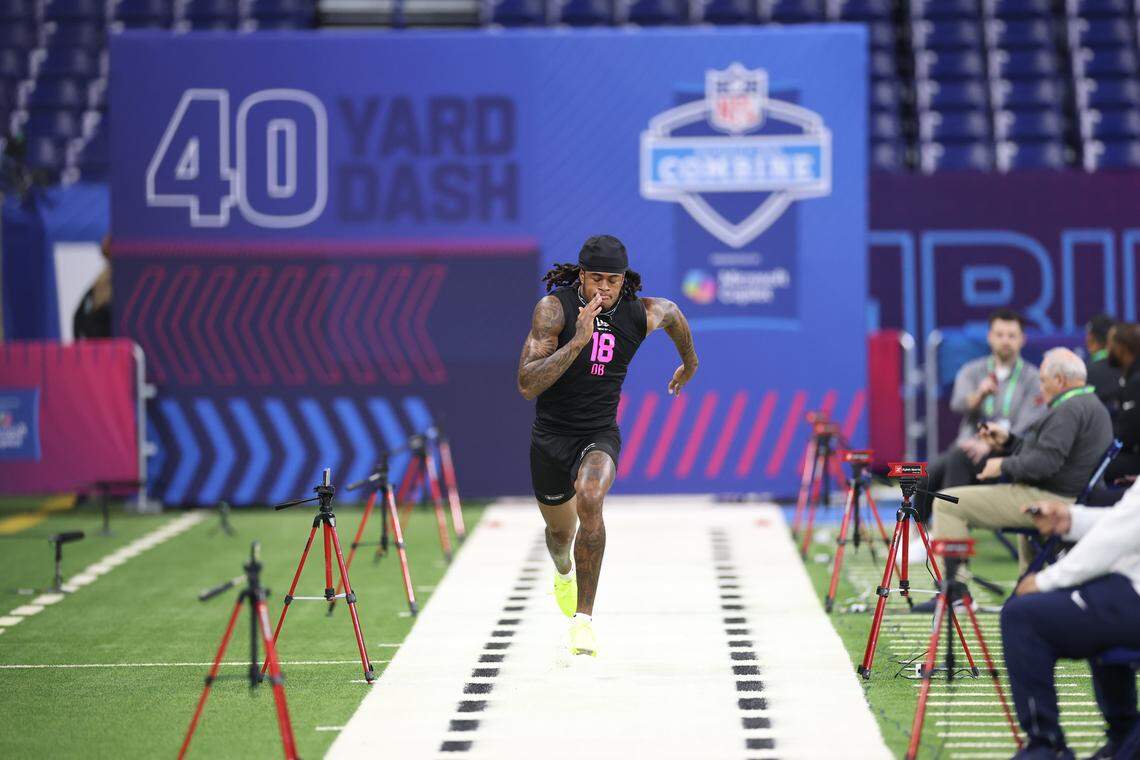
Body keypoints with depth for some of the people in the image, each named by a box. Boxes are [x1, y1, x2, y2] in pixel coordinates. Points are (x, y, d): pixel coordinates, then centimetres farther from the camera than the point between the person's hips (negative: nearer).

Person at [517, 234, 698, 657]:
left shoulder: (641, 315, -9)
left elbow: (672, 312, 18)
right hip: (550, 436, 0)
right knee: (559, 529, 20)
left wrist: (689, 362, 32)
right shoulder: (554, 309, -18)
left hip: (600, 436, 0)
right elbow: (527, 385, -26)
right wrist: (578, 340, -34)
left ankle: (583, 618, -27)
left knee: (590, 500, -32)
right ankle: (565, 573, 61)